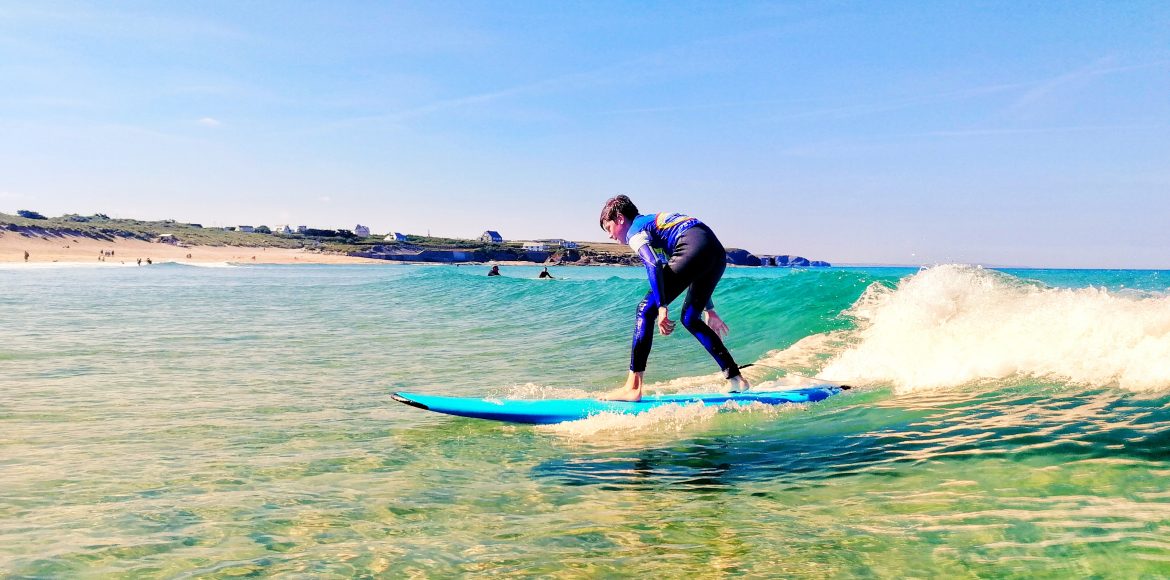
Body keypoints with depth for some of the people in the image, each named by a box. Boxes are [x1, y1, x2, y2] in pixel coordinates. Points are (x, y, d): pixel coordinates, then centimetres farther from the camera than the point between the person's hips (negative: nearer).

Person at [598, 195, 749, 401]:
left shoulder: (634, 231, 10)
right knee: (690, 318, 22)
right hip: (718, 252, 9)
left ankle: (633, 388, -8)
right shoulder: (655, 222, 35)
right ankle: (736, 378, 24)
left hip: (695, 248, -9)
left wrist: (662, 307, -18)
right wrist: (709, 310, 39)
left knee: (646, 310, -4)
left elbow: (653, 265, -11)